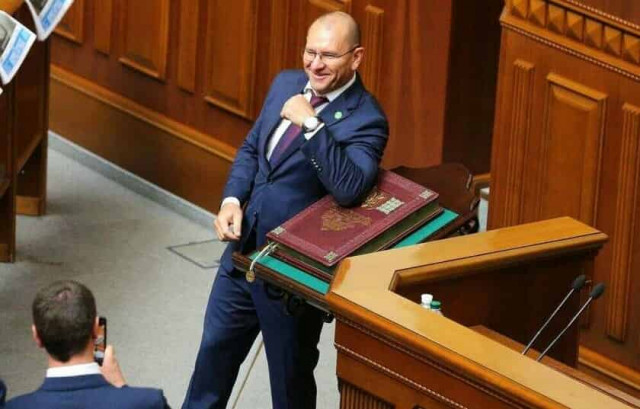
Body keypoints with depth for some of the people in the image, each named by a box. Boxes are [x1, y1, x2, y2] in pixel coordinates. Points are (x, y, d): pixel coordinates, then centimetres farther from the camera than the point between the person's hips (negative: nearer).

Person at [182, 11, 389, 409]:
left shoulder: (366, 120, -19)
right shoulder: (286, 83, 3)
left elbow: (348, 188, -34)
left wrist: (310, 123, -32)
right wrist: (232, 199, -2)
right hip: (243, 250, 7)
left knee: (290, 375, 11)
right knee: (215, 348, 22)